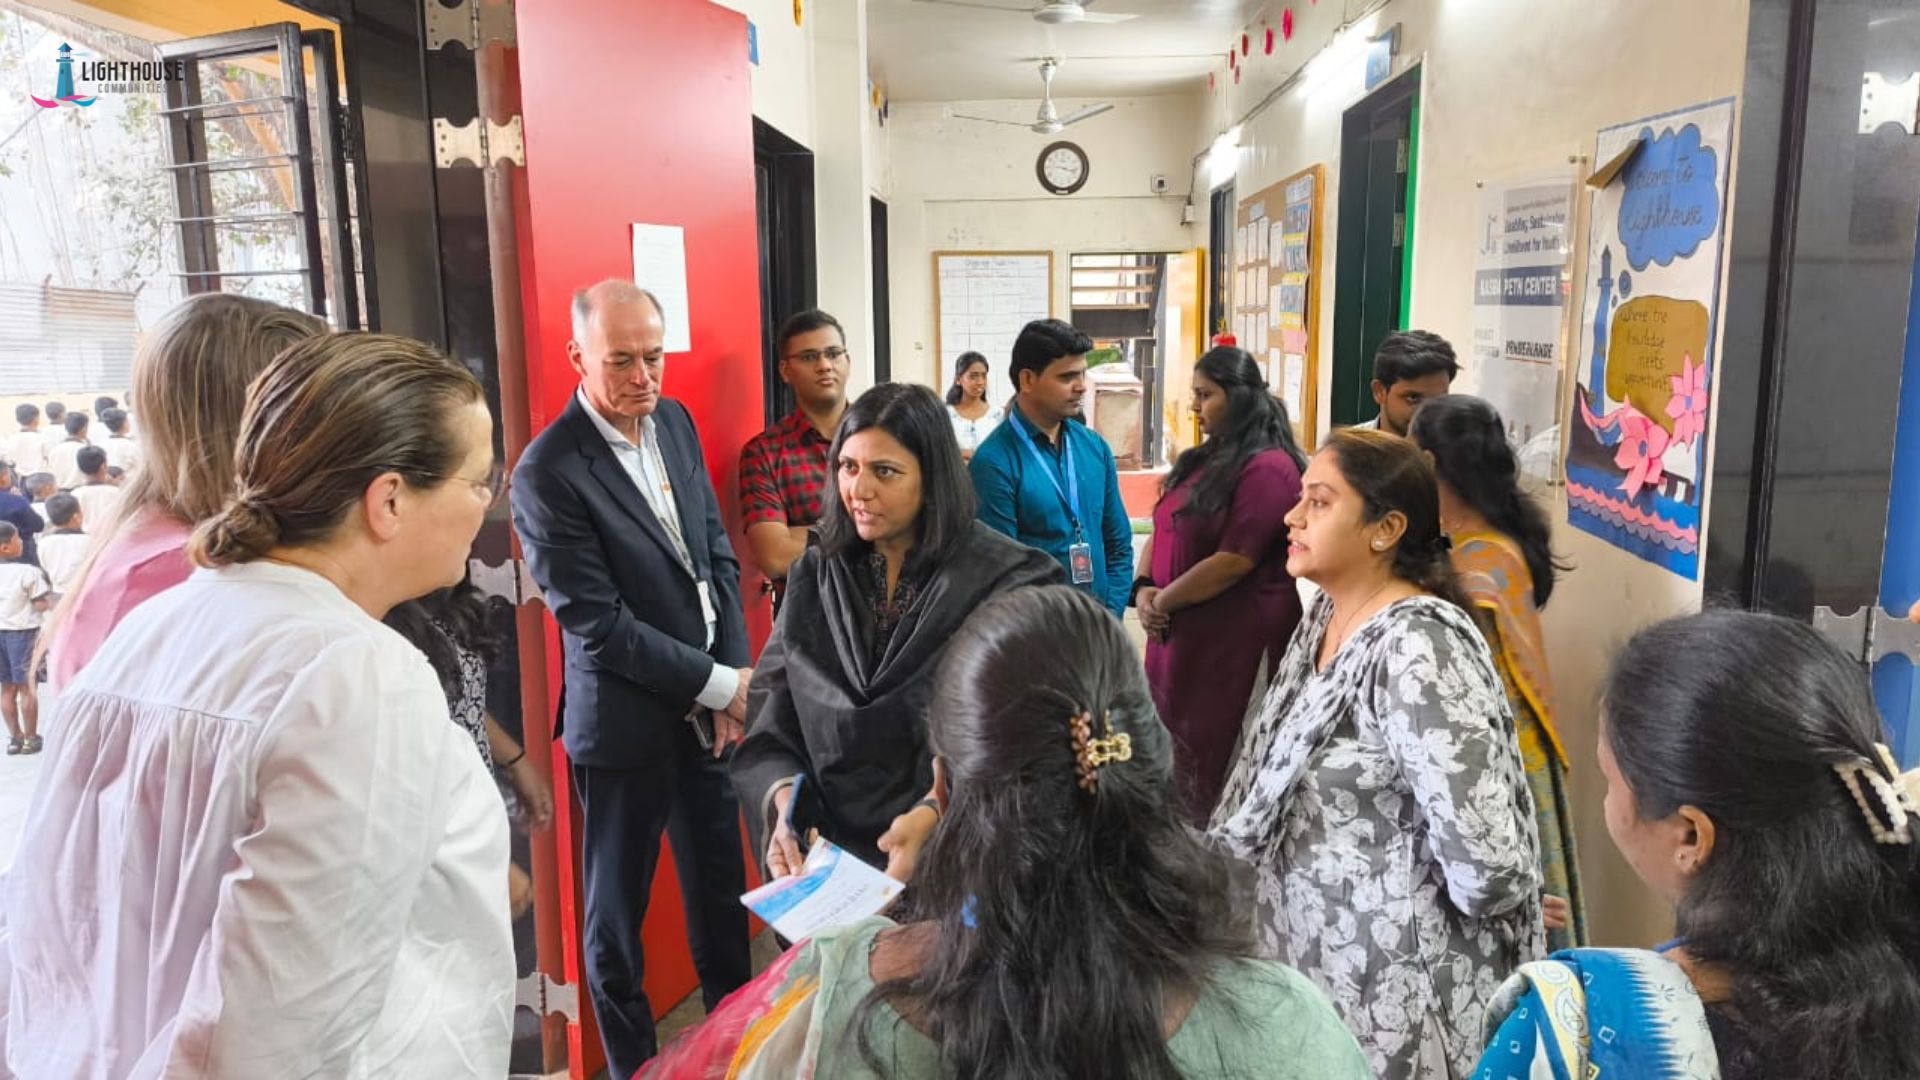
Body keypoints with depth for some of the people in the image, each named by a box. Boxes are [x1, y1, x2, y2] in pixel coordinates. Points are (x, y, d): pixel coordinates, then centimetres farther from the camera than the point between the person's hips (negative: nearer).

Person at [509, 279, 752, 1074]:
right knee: (618, 909, 12)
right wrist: (719, 684, -14)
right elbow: (598, 623, -19)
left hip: (710, 708, 6)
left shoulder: (675, 421, 3)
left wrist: (734, 679, -2)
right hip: (627, 724, -6)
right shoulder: (547, 472, -18)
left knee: (722, 889, 19)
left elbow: (718, 555, 7)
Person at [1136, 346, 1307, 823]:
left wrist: (1163, 602, -9)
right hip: (1181, 631, 9)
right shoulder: (1205, 459, 15)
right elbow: (1163, 531, 15)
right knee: (1178, 753, 14)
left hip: (1236, 637, -9)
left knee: (1216, 760, 1)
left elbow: (1233, 562, -20)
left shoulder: (1268, 467, -14)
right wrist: (1143, 588, -3)